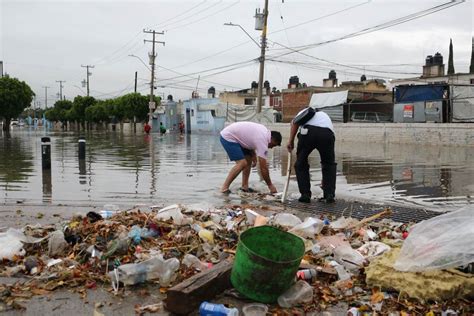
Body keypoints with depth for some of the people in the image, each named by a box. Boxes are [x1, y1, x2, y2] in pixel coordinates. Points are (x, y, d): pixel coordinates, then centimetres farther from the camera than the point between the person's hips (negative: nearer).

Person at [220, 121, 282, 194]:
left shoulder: (265, 131, 5)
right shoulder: (262, 141, -21)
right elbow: (263, 168, -18)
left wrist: (254, 156, 12)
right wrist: (270, 185, -9)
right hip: (228, 137, -11)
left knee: (248, 159, 10)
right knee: (242, 163, -18)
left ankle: (244, 187, 13)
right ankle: (224, 188, -13)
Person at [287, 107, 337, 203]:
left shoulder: (305, 112, 39)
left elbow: (295, 122, 10)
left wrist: (291, 141, 13)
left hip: (308, 131, -2)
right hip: (327, 133, 2)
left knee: (300, 164, 19)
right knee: (329, 165, 25)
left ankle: (305, 195, 18)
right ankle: (329, 195, 20)